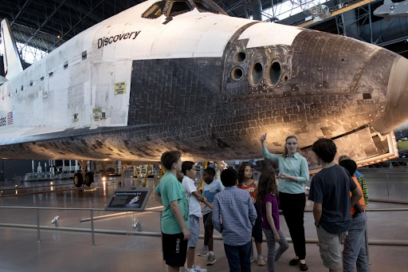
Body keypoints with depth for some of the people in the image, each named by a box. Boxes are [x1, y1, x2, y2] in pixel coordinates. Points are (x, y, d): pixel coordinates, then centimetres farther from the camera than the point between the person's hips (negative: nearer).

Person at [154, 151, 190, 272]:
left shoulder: (165, 178, 8)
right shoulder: (172, 180, -22)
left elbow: (156, 193, 27)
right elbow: (174, 206, -26)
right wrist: (184, 227, -22)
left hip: (170, 225, 10)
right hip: (175, 227, -10)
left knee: (172, 261, 21)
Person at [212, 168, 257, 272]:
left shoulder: (219, 197, -9)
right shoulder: (245, 194, -4)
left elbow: (215, 219, -10)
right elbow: (253, 214, -1)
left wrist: (222, 230, 8)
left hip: (230, 237, -2)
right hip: (245, 235, 2)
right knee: (246, 264, 19)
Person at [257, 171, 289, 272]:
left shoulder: (270, 195, 4)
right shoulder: (268, 197, -24)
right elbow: (269, 216, -24)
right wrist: (275, 233, -19)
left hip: (275, 226, 9)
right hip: (270, 228, -9)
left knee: (285, 245, 21)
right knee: (272, 251, 6)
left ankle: (271, 262, 37)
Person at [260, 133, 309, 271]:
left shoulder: (302, 160, -8)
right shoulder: (281, 158, 3)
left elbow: (306, 178, -11)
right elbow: (266, 155, 10)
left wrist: (288, 177, -18)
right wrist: (262, 142, -4)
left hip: (297, 196, -4)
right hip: (284, 195, 4)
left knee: (299, 226, 3)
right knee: (291, 226, 14)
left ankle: (302, 258, 14)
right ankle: (298, 254, 28)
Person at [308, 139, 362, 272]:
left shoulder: (319, 178, -24)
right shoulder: (343, 171, -3)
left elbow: (318, 208, -25)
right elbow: (358, 194, 5)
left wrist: (317, 223, -6)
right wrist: (346, 209, 14)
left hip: (328, 225, -7)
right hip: (345, 222, 7)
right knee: (336, 255, 29)